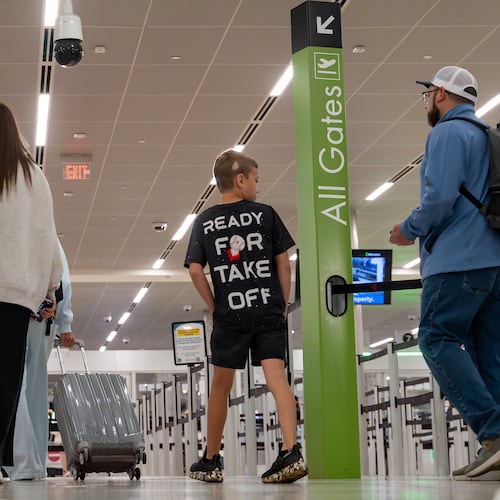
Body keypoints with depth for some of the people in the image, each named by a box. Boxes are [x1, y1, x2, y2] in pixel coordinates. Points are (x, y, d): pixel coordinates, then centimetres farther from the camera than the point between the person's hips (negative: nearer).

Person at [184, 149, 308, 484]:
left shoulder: (205, 222, 5)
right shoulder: (265, 214, 3)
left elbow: (195, 270, -3)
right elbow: (283, 262, 2)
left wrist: (214, 306, 6)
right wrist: (284, 303, 9)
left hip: (229, 316, 1)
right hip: (269, 311, -1)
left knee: (221, 386, 12)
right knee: (277, 377, -7)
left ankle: (210, 461, 23)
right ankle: (291, 452, -24)